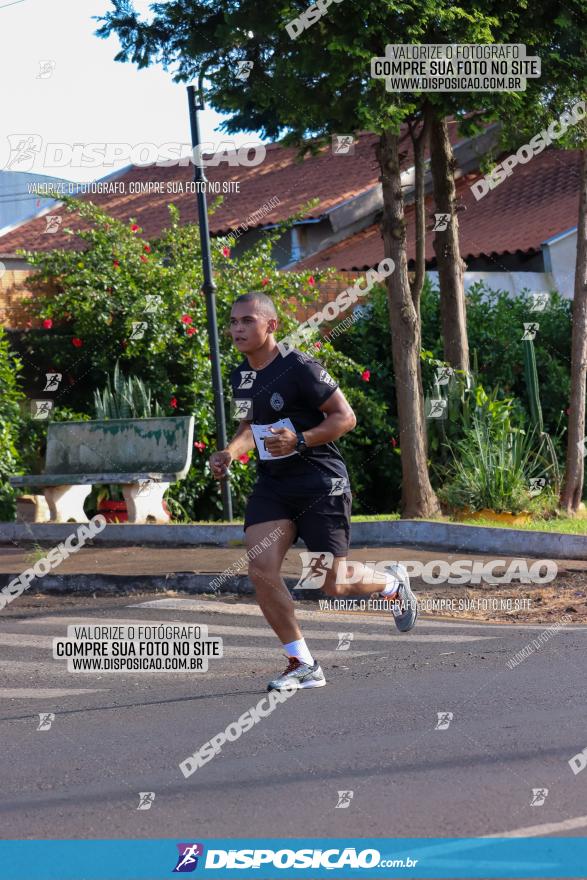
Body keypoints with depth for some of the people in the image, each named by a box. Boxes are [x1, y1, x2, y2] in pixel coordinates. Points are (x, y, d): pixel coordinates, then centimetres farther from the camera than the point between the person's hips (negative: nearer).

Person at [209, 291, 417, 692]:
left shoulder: (300, 368, -15)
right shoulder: (240, 377, 9)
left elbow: (345, 417, -14)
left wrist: (299, 440, -26)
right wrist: (229, 453, 6)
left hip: (321, 482, -6)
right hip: (272, 485, 7)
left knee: (334, 586, -4)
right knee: (261, 571, -13)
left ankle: (394, 584, 31)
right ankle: (303, 665, -2)